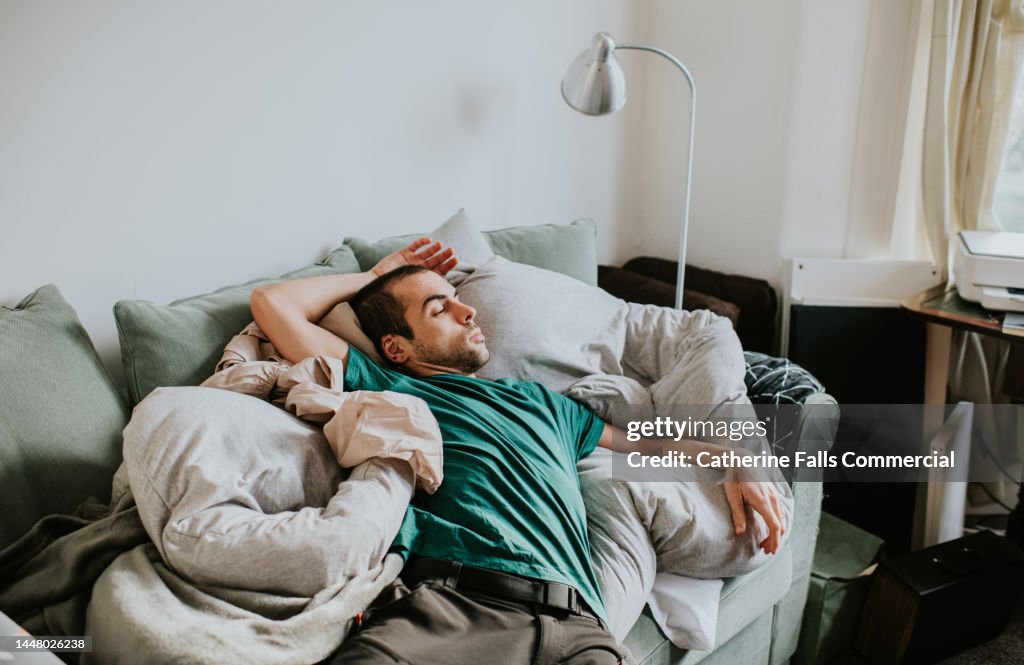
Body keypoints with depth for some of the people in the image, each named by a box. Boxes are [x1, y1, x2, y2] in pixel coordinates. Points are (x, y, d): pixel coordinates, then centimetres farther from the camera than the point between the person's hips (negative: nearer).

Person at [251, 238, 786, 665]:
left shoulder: (536, 400, 35)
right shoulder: (388, 389, 20)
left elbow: (641, 439, 41)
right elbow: (272, 303, 17)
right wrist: (375, 276, 31)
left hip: (571, 620, 4)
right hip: (444, 598, -3)